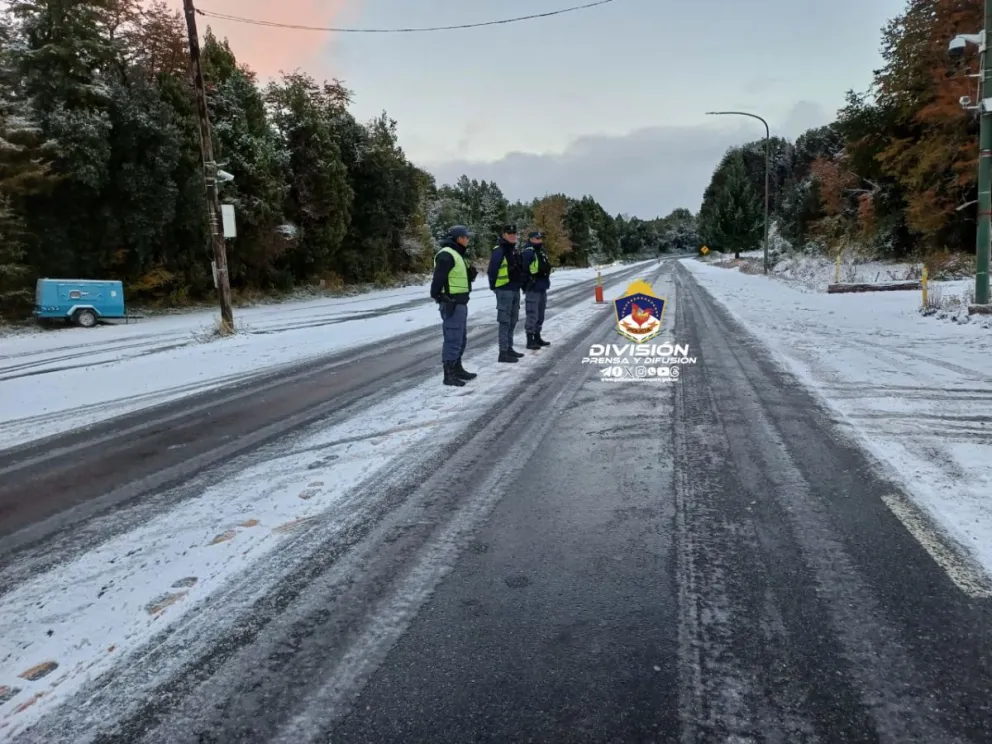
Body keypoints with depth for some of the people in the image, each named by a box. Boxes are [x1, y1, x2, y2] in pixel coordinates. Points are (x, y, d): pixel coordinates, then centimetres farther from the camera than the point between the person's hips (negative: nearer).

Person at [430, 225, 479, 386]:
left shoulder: (457, 254, 19)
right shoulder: (446, 255, -15)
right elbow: (438, 279, -22)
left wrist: (471, 274, 5)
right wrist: (439, 298, -26)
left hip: (460, 303, 11)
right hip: (451, 304, -11)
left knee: (461, 338, 18)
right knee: (453, 339, -8)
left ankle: (457, 369, 30)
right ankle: (449, 375, -3)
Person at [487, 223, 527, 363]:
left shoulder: (515, 251, 16)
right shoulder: (499, 251, -13)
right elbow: (492, 271, -16)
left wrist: (522, 284, 19)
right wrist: (494, 287, -15)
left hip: (515, 290, 9)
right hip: (504, 290, -9)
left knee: (512, 321, 15)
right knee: (505, 322, -8)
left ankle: (509, 348, 24)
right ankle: (503, 352, -6)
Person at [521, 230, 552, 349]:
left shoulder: (542, 251, 15)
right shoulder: (528, 252, -14)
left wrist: (546, 281, 21)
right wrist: (526, 284, -18)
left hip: (542, 288, 10)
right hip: (533, 289, -10)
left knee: (540, 314, 16)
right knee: (532, 315, -7)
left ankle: (537, 338, 27)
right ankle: (530, 341, -1)